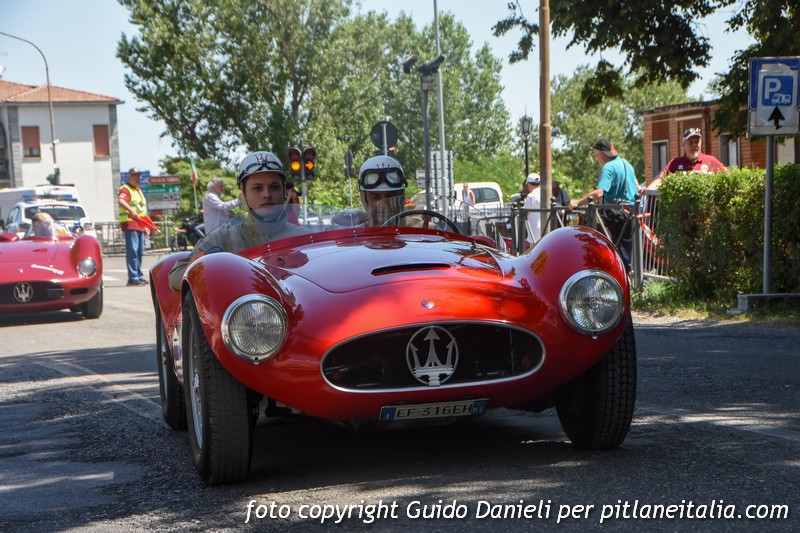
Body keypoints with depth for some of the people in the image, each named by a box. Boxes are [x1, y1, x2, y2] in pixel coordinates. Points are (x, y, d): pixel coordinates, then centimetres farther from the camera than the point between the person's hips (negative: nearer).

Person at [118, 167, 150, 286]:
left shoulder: (138, 190, 24)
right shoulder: (125, 189, -5)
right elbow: (120, 201, -26)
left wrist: (145, 226, 25)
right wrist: (131, 210, -43)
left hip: (140, 225, 9)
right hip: (129, 223, -9)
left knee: (139, 252, 12)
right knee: (132, 251, -13)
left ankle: (139, 276, 19)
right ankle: (133, 278, -16)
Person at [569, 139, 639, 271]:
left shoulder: (608, 168, -15)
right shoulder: (626, 163, 11)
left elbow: (599, 193, -29)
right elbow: (636, 186, 24)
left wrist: (578, 203, -30)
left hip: (617, 213, -8)